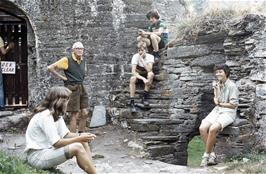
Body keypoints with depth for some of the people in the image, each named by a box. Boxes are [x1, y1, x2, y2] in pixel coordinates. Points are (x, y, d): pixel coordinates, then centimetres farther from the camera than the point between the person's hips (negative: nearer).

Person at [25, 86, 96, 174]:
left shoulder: (57, 114, 8)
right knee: (77, 147, -23)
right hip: (37, 156, -9)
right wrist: (78, 139, -20)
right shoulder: (45, 116, -21)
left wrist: (80, 136, -12)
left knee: (83, 143, -3)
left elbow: (66, 134, 7)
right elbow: (56, 143, -23)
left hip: (48, 149, 9)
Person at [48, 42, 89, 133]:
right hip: (72, 89, -7)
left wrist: (81, 78, 13)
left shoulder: (83, 61, 10)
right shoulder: (67, 60, -10)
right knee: (75, 114, -5)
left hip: (81, 88, 7)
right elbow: (50, 68, -12)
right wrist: (62, 77, -10)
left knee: (84, 113, 8)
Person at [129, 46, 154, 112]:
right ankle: (132, 102, -32)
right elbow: (133, 71, -28)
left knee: (151, 74, -35)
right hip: (138, 74, 0)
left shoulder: (150, 56, -19)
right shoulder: (135, 56, -20)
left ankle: (144, 97, -28)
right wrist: (143, 79, -42)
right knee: (132, 78, -35)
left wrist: (142, 59, -38)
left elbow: (149, 70, -33)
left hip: (146, 75, 0)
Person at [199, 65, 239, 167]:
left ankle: (206, 155, -17)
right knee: (202, 128, -19)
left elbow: (233, 105, -11)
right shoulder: (218, 85, 14)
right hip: (217, 111, 7)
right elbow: (216, 101, 8)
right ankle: (212, 155, -14)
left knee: (212, 128, -32)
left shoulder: (232, 86, -8)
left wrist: (219, 103, -4)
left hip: (228, 112, -7)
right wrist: (216, 89, -5)